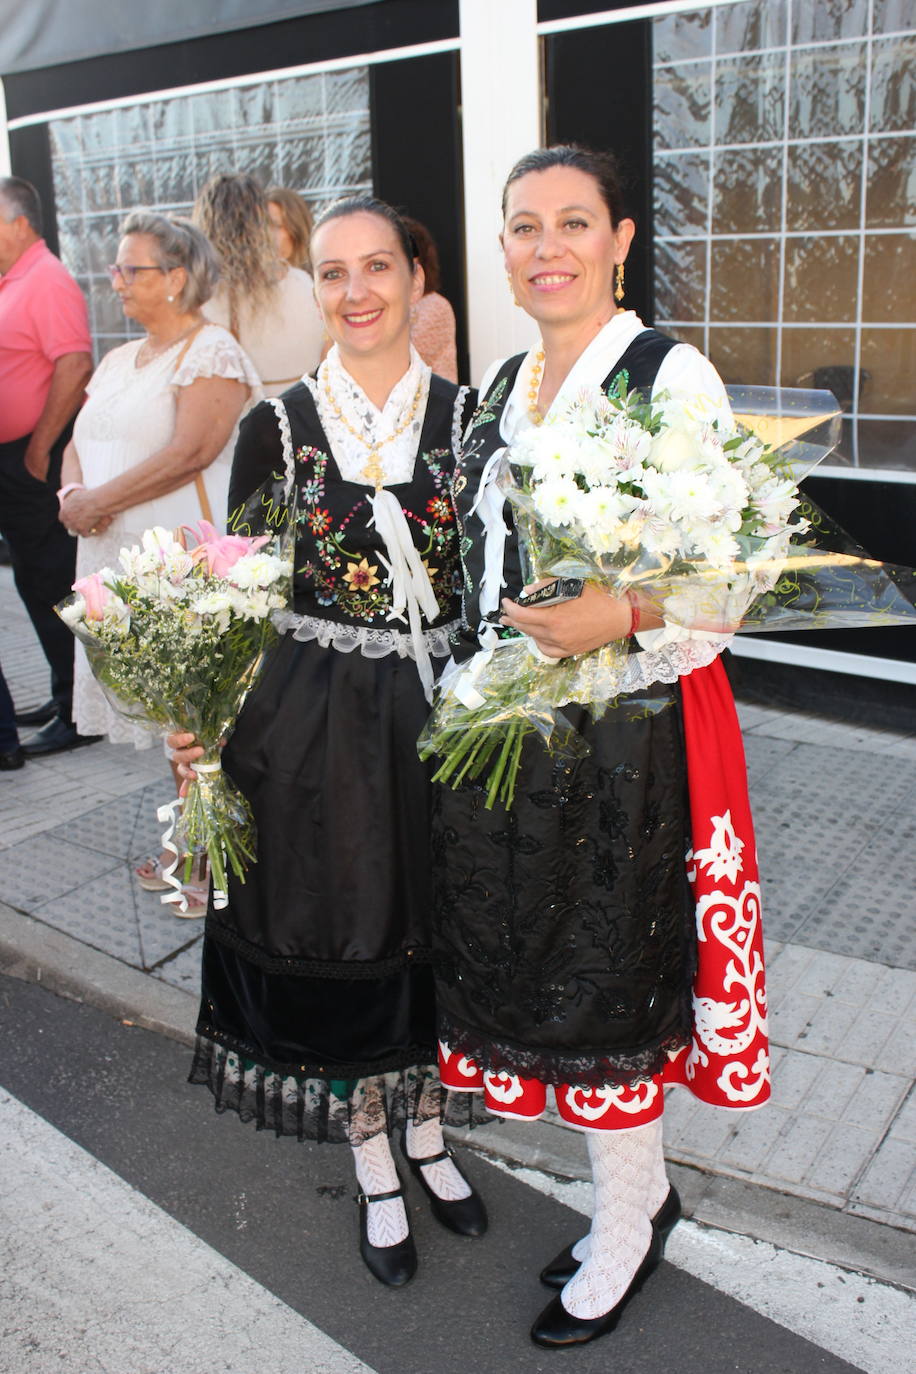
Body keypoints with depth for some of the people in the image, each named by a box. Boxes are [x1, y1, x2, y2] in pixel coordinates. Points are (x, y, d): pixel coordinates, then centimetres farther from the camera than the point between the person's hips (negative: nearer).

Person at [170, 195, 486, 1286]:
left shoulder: (466, 416, -1)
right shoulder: (280, 426, -3)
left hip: (444, 711, 1)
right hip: (318, 727, -1)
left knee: (434, 935, 15)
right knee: (338, 940, 11)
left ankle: (426, 1132, 42)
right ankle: (374, 1168, 35)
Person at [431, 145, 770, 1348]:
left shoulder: (673, 377, -11)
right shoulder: (502, 384, 11)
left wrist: (624, 614, -31)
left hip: (630, 734, -7)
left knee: (606, 979, 6)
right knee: (536, 964, 16)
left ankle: (624, 1236, 32)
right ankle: (645, 1188, 40)